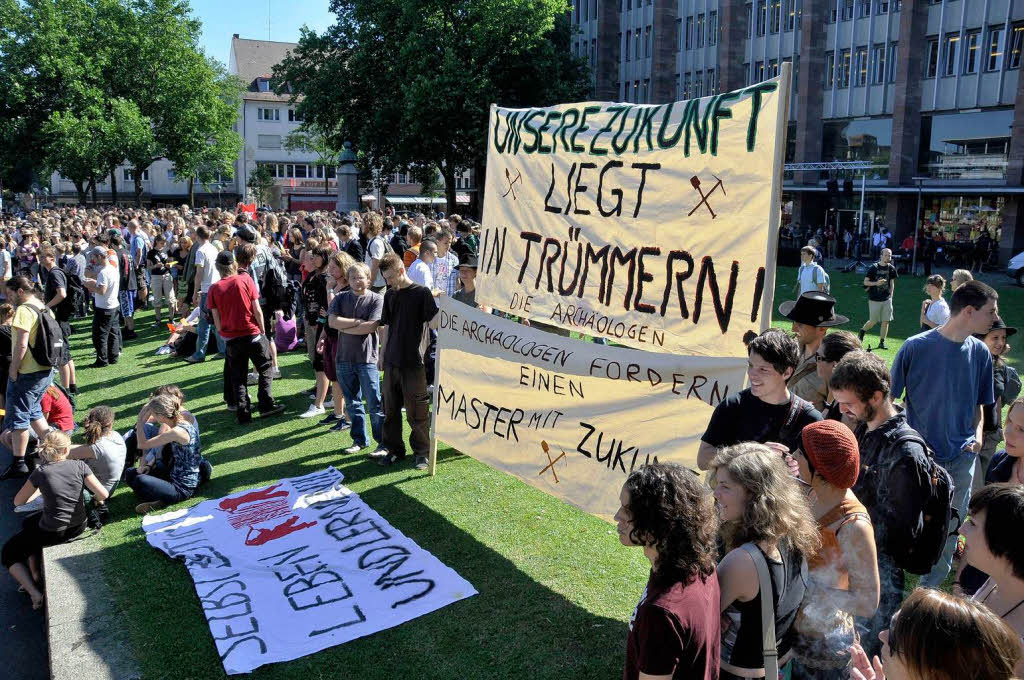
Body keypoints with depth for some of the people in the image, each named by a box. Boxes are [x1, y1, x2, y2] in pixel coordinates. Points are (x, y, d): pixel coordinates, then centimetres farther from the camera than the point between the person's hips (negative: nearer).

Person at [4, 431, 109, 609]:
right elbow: (103, 494, -14)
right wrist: (96, 500, 8)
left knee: (8, 553, 20)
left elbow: (18, 502, -4)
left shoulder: (40, 473, -16)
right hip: (79, 526, 5)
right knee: (28, 523, 33)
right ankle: (35, 575, 30)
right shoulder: (79, 466, -11)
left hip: (53, 534, -5)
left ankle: (34, 593, 4)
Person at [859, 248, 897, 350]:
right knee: (873, 321, 2)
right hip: (874, 299, -4)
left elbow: (892, 283, 14)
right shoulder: (873, 268, -7)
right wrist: (876, 283, -21)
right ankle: (862, 331, 32)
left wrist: (890, 296, 7)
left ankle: (882, 342, 11)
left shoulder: (891, 268, 6)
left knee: (885, 321, 1)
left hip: (886, 299, 4)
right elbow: (865, 282, -5)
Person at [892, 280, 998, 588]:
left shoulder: (980, 352, 3)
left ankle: (930, 589, 29)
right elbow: (890, 397, -4)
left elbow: (978, 404, 15)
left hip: (961, 457, 4)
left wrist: (977, 435, -1)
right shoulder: (916, 347, -12)